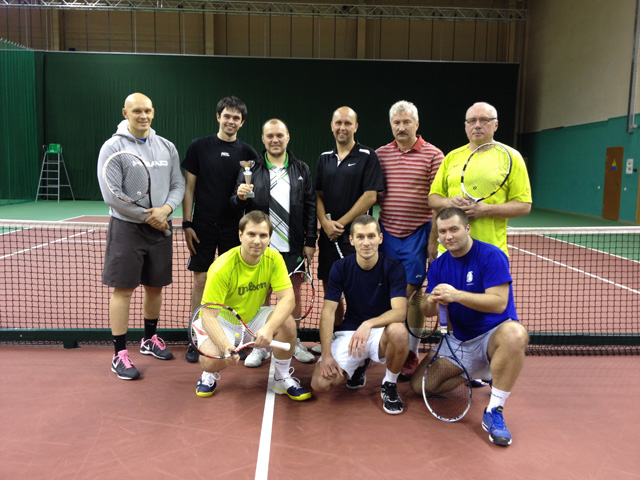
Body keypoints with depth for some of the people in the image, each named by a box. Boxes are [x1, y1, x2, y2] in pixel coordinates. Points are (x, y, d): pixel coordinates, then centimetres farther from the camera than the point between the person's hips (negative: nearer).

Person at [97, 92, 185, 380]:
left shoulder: (167, 147, 8)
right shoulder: (113, 146, -6)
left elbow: (178, 185, 7)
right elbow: (111, 195, -13)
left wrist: (165, 209, -12)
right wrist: (147, 216, -13)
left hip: (160, 227, 5)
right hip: (126, 227, -4)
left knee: (155, 286, 14)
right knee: (123, 290, -1)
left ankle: (150, 340, 32)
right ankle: (120, 354, 7)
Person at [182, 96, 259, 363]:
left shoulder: (247, 152, 4)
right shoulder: (199, 146, 1)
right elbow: (189, 187, 1)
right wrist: (187, 224, -3)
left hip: (234, 227, 1)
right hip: (203, 226, -1)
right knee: (200, 281, 3)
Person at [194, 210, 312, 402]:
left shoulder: (273, 258, -15)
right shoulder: (222, 268, -27)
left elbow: (288, 298, -22)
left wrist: (268, 328, -40)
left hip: (253, 317, 3)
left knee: (287, 322, -25)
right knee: (211, 361, -30)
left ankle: (282, 379, -1)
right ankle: (209, 375, 12)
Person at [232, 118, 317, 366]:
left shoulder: (302, 169, 7)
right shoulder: (250, 169, 5)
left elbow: (310, 207, 5)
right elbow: (238, 204, 5)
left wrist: (310, 241, 0)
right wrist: (240, 197, -18)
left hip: (293, 247, 1)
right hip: (261, 246, -1)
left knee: (294, 294, 10)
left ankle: (294, 343, 25)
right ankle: (260, 346, 20)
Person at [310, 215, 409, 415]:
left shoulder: (394, 268, -11)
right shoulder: (340, 268, -5)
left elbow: (400, 311, -24)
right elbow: (328, 311, -8)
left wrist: (368, 324, -42)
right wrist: (327, 354, -17)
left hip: (381, 331, -2)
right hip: (349, 331, 2)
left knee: (398, 331, -38)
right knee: (320, 383, -17)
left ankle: (390, 384, -7)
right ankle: (359, 365, 17)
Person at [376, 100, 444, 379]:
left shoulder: (433, 155, -3)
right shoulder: (380, 154, 7)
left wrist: (434, 238, -8)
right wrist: (377, 197, -3)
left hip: (416, 233, -3)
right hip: (387, 231, 3)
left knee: (412, 292, 0)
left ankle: (412, 352, 12)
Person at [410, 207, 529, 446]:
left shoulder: (492, 256, -14)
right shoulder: (438, 266, 2)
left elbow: (499, 303, -24)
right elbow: (427, 312, 1)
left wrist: (457, 295, -33)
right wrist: (431, 302, -24)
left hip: (493, 335, -5)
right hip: (459, 341, 5)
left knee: (515, 334, -41)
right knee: (419, 384, -8)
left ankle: (494, 412, -27)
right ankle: (473, 377, 18)